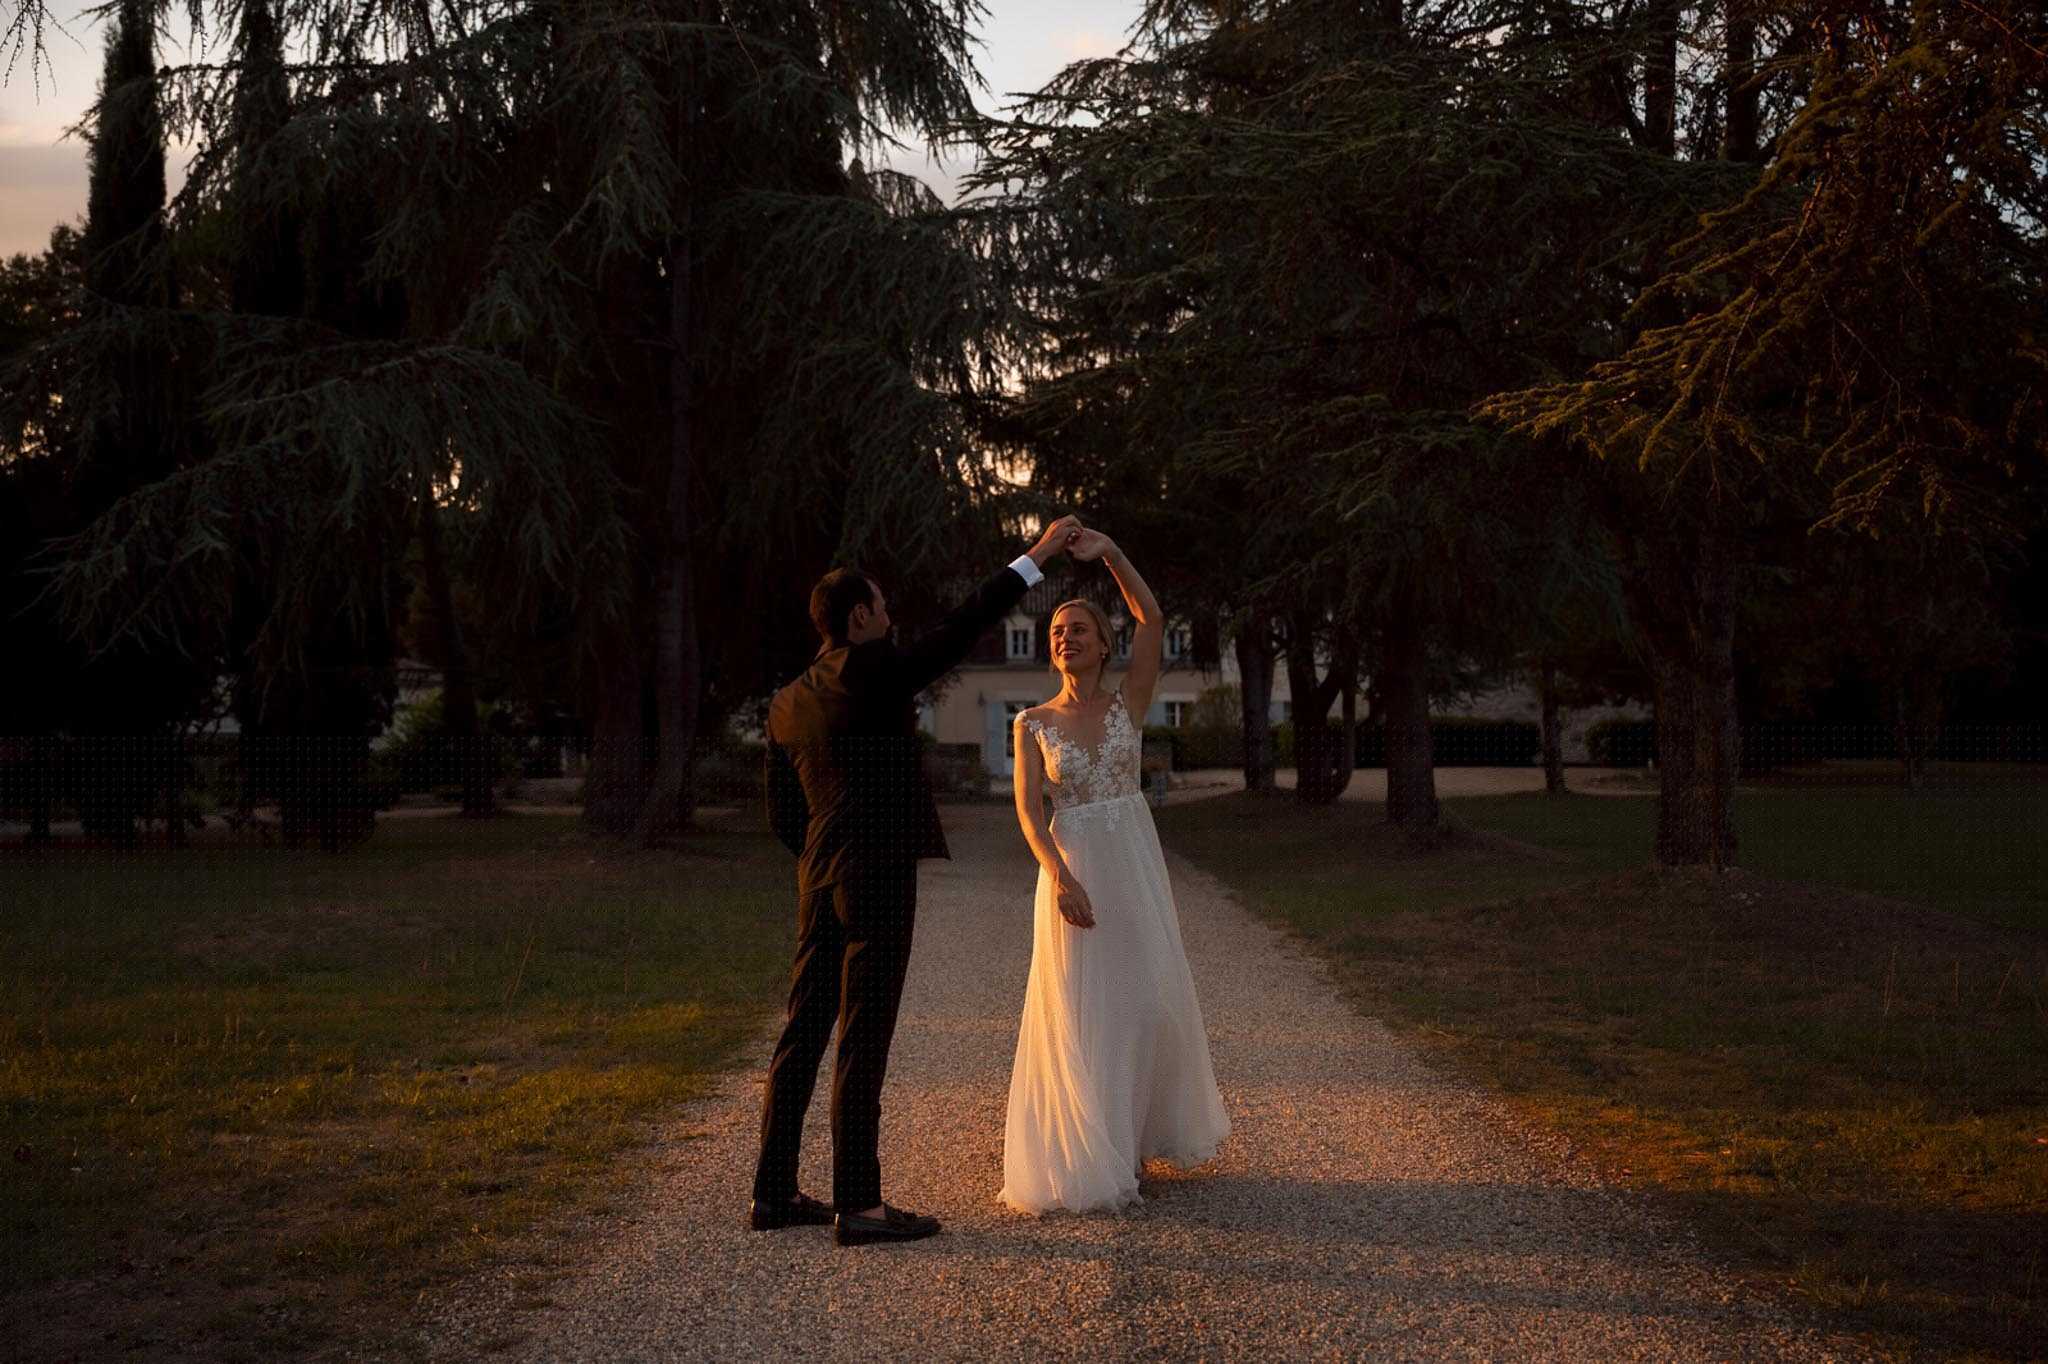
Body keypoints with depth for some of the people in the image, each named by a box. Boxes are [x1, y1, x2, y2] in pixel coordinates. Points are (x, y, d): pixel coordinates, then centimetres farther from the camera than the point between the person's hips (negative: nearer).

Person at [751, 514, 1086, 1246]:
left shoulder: (787, 701, 13)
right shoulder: (870, 672, -9)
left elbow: (782, 815, 15)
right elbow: (960, 630, -10)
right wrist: (1037, 555, -5)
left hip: (820, 883, 8)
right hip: (880, 877, -8)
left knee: (803, 1034, 11)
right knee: (863, 1041, -5)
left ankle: (775, 1192, 16)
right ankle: (857, 1204, -2)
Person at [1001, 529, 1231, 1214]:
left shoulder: (1127, 702, 3)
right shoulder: (1033, 723, 2)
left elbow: (1151, 619, -10)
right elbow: (1027, 808, -5)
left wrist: (1111, 553, -19)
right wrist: (1058, 875, -19)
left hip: (1135, 862, 1)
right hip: (1072, 868, -1)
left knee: (1146, 999, 6)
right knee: (1081, 1009, 0)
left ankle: (1138, 1133, 26)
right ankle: (1090, 1156, 9)